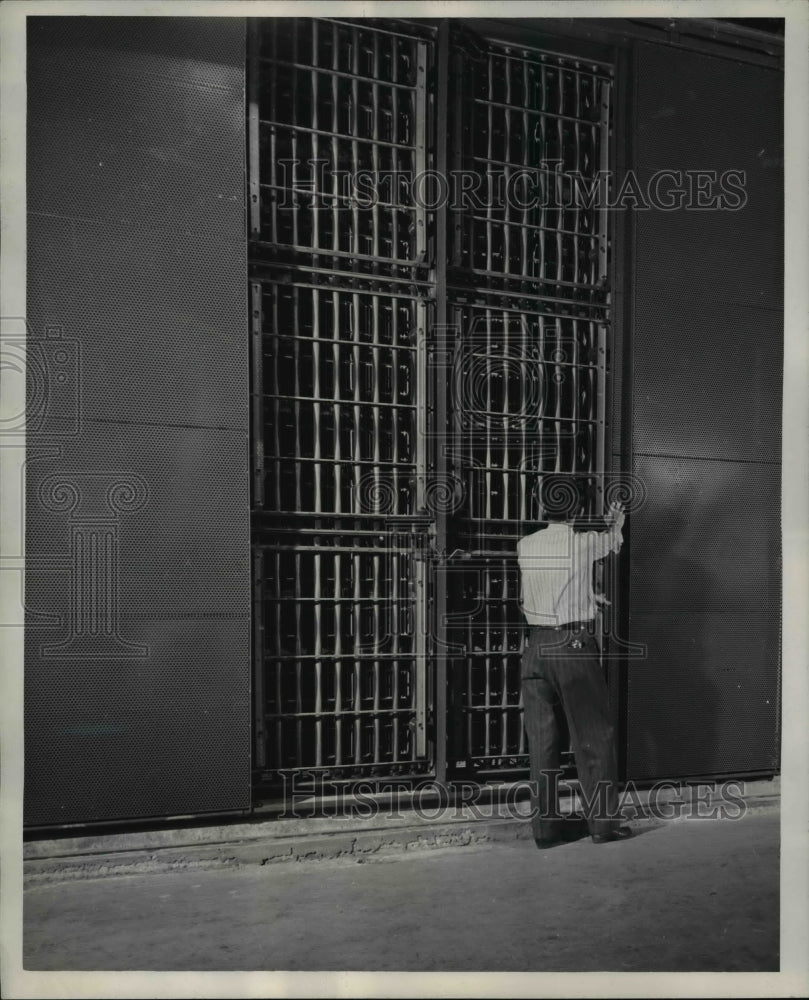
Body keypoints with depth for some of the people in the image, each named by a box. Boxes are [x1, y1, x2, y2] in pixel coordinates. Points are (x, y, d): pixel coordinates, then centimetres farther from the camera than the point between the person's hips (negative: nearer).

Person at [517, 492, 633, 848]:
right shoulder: (583, 542, -6)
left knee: (542, 738, 8)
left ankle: (545, 825, 13)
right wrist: (616, 523, 40)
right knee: (593, 735, 6)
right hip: (574, 645, -4)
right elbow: (613, 540, 18)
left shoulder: (525, 546, 6)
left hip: (536, 645, 5)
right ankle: (603, 821, 11)